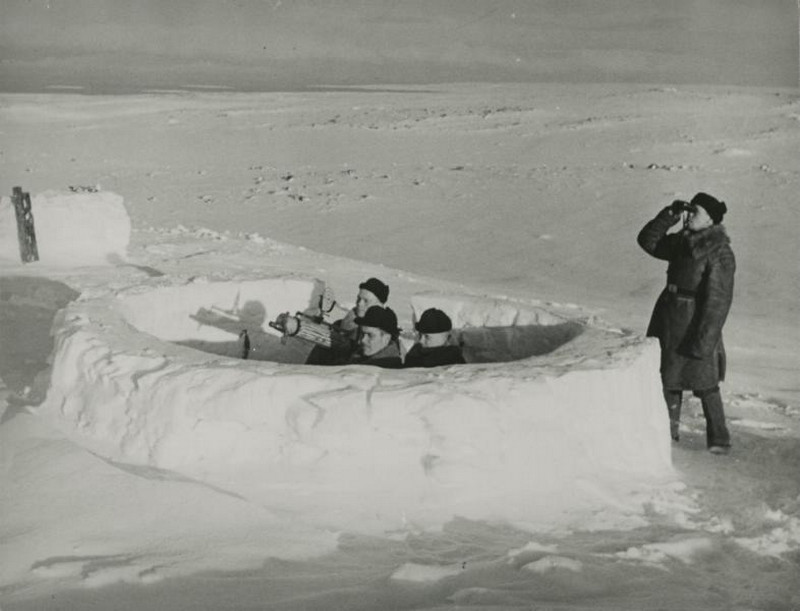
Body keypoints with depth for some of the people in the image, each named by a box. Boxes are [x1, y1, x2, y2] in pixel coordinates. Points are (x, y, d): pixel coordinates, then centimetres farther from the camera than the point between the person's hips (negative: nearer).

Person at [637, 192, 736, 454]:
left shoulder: (720, 253, -18)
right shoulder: (682, 241, 6)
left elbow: (718, 300, -19)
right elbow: (648, 241, 12)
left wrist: (704, 339, -21)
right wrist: (669, 215, -1)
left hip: (697, 324, -8)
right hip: (669, 318, 8)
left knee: (704, 383, 0)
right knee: (667, 376, 16)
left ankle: (719, 439, 13)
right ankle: (668, 429, 32)